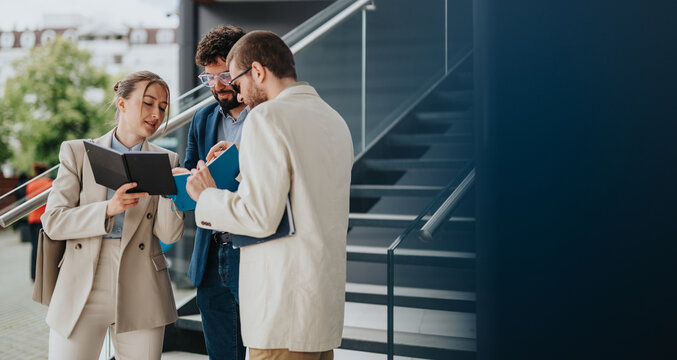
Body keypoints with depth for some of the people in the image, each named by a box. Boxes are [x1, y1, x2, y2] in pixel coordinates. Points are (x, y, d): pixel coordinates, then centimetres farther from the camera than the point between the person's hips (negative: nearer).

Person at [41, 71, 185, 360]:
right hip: (82, 291, -1)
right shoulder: (77, 152, 5)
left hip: (141, 297, 1)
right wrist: (108, 209, -18)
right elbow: (53, 221, -3)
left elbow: (170, 235, -1)